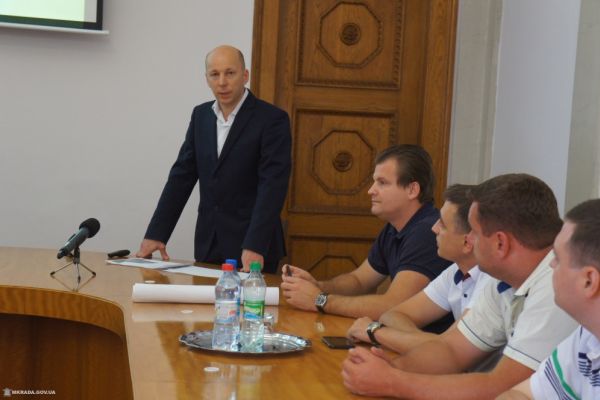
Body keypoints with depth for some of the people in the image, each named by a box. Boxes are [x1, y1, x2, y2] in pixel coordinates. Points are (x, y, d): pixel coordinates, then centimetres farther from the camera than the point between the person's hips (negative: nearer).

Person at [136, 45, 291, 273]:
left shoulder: (272, 119, -9)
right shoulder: (201, 115, 9)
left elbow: (272, 186, -17)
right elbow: (181, 177, 9)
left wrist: (255, 247, -27)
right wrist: (155, 235, 1)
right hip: (208, 246, 5)